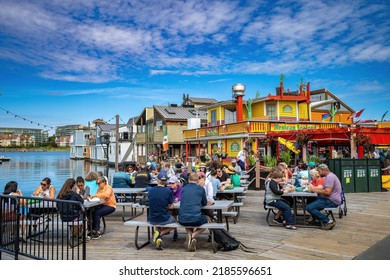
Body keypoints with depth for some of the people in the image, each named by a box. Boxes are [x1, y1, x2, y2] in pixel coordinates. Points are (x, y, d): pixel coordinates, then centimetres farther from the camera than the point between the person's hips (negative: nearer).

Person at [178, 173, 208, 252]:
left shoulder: (184, 188, 11)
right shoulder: (201, 189, 2)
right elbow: (205, 203, 17)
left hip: (182, 220, 3)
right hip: (196, 219, -3)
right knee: (206, 221, 30)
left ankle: (189, 234, 5)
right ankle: (193, 235, 2)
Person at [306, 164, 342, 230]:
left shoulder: (329, 177, -17)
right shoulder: (330, 175, 18)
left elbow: (327, 192, -26)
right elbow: (325, 189, 22)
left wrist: (316, 190, -13)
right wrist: (315, 188, 8)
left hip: (331, 201, -11)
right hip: (330, 199, 11)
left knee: (309, 208, -20)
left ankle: (328, 221, -15)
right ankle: (316, 218, 15)